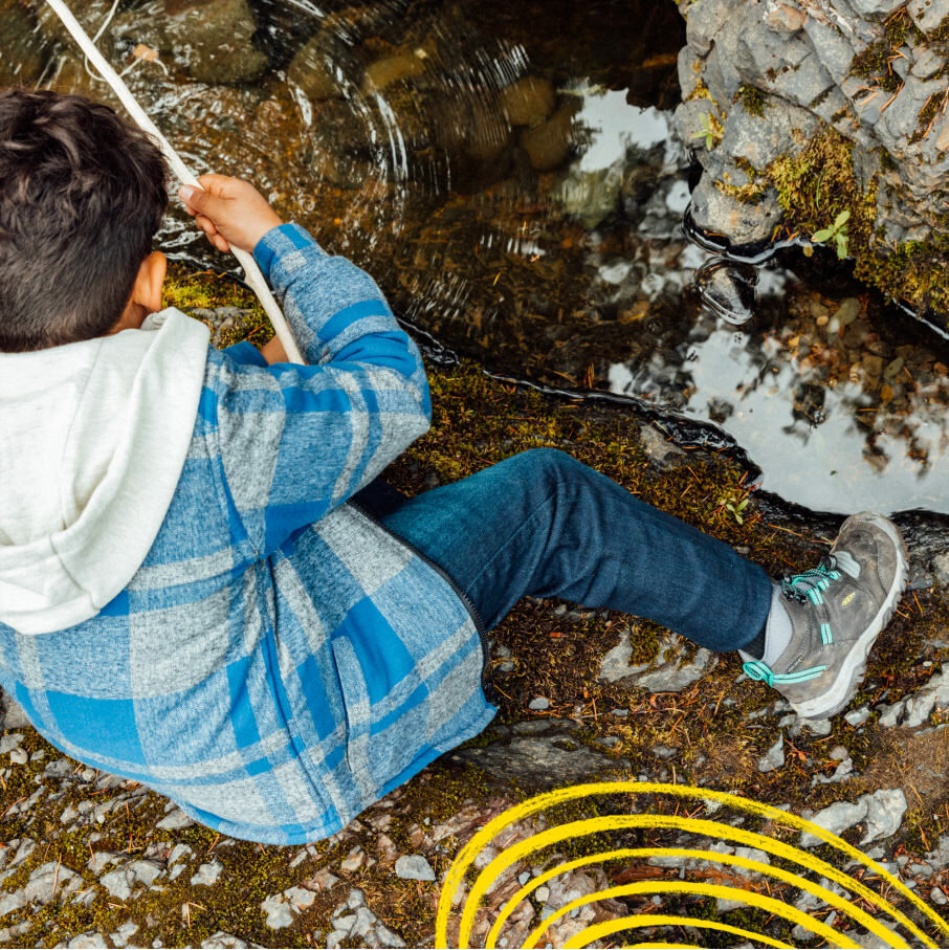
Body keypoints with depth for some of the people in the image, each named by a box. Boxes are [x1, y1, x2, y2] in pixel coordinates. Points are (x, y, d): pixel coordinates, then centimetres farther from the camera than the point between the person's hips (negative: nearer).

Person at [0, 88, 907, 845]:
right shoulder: (208, 429, -37)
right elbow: (391, 389, -16)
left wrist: (250, 371, 5)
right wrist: (274, 239, -7)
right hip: (279, 760, -7)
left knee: (276, 388, 15)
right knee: (545, 500, -3)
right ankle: (792, 638, 18)